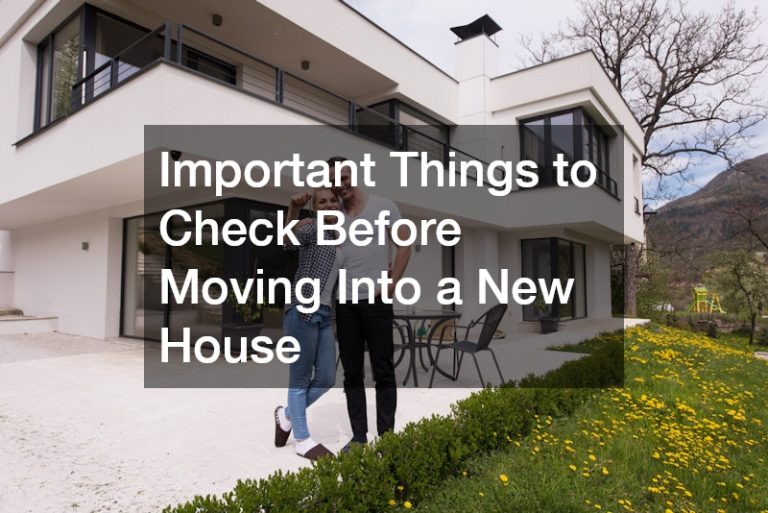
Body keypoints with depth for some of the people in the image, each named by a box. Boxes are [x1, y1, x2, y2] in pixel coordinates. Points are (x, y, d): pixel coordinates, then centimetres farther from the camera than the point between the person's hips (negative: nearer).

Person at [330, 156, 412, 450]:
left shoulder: (384, 207, 3)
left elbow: (404, 246, 0)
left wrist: (392, 284, -8)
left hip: (376, 301, -3)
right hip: (345, 303, 4)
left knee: (383, 371, 1)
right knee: (352, 373, 9)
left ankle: (386, 435, 11)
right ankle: (359, 436, 19)